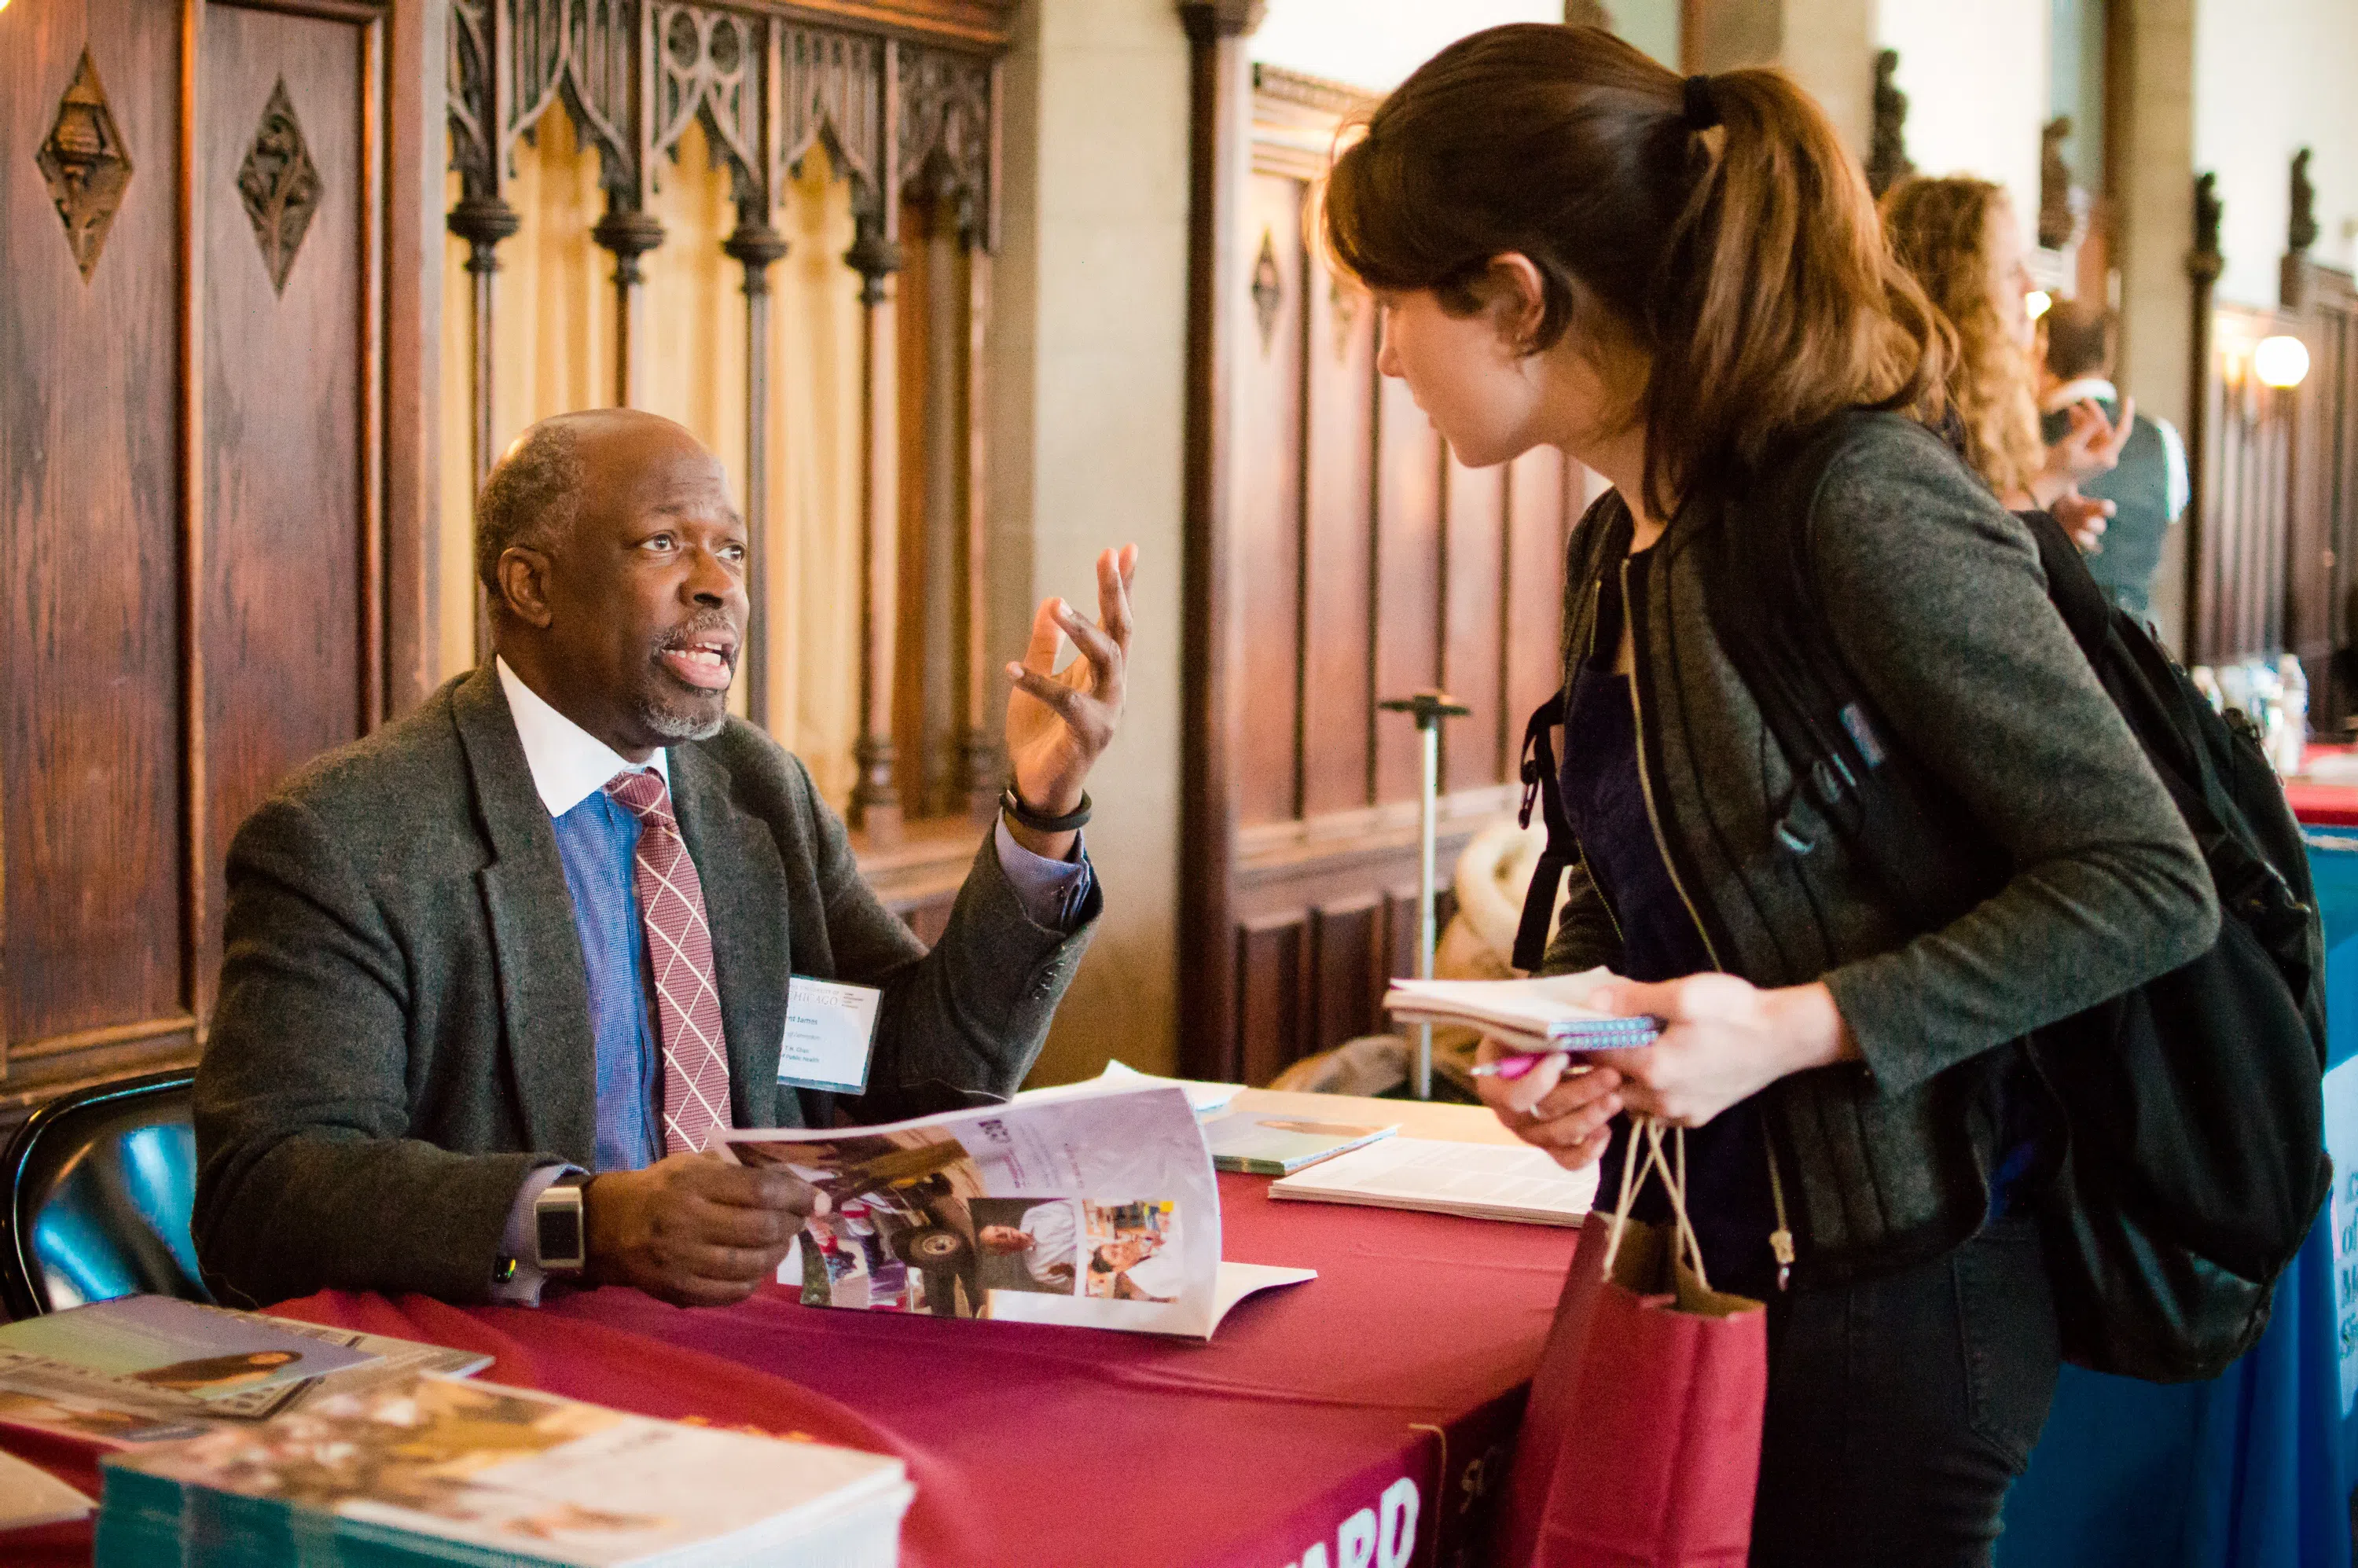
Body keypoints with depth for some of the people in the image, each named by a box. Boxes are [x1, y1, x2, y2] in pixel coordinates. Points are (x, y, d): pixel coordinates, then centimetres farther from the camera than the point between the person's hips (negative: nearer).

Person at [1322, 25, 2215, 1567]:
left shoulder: (1864, 509, -19)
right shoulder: (1618, 550, 8)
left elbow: (2151, 886, -17)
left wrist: (1793, 1029, -23)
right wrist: (1562, 1053, -2)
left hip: (1892, 1288, -8)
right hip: (1710, 1266, 8)